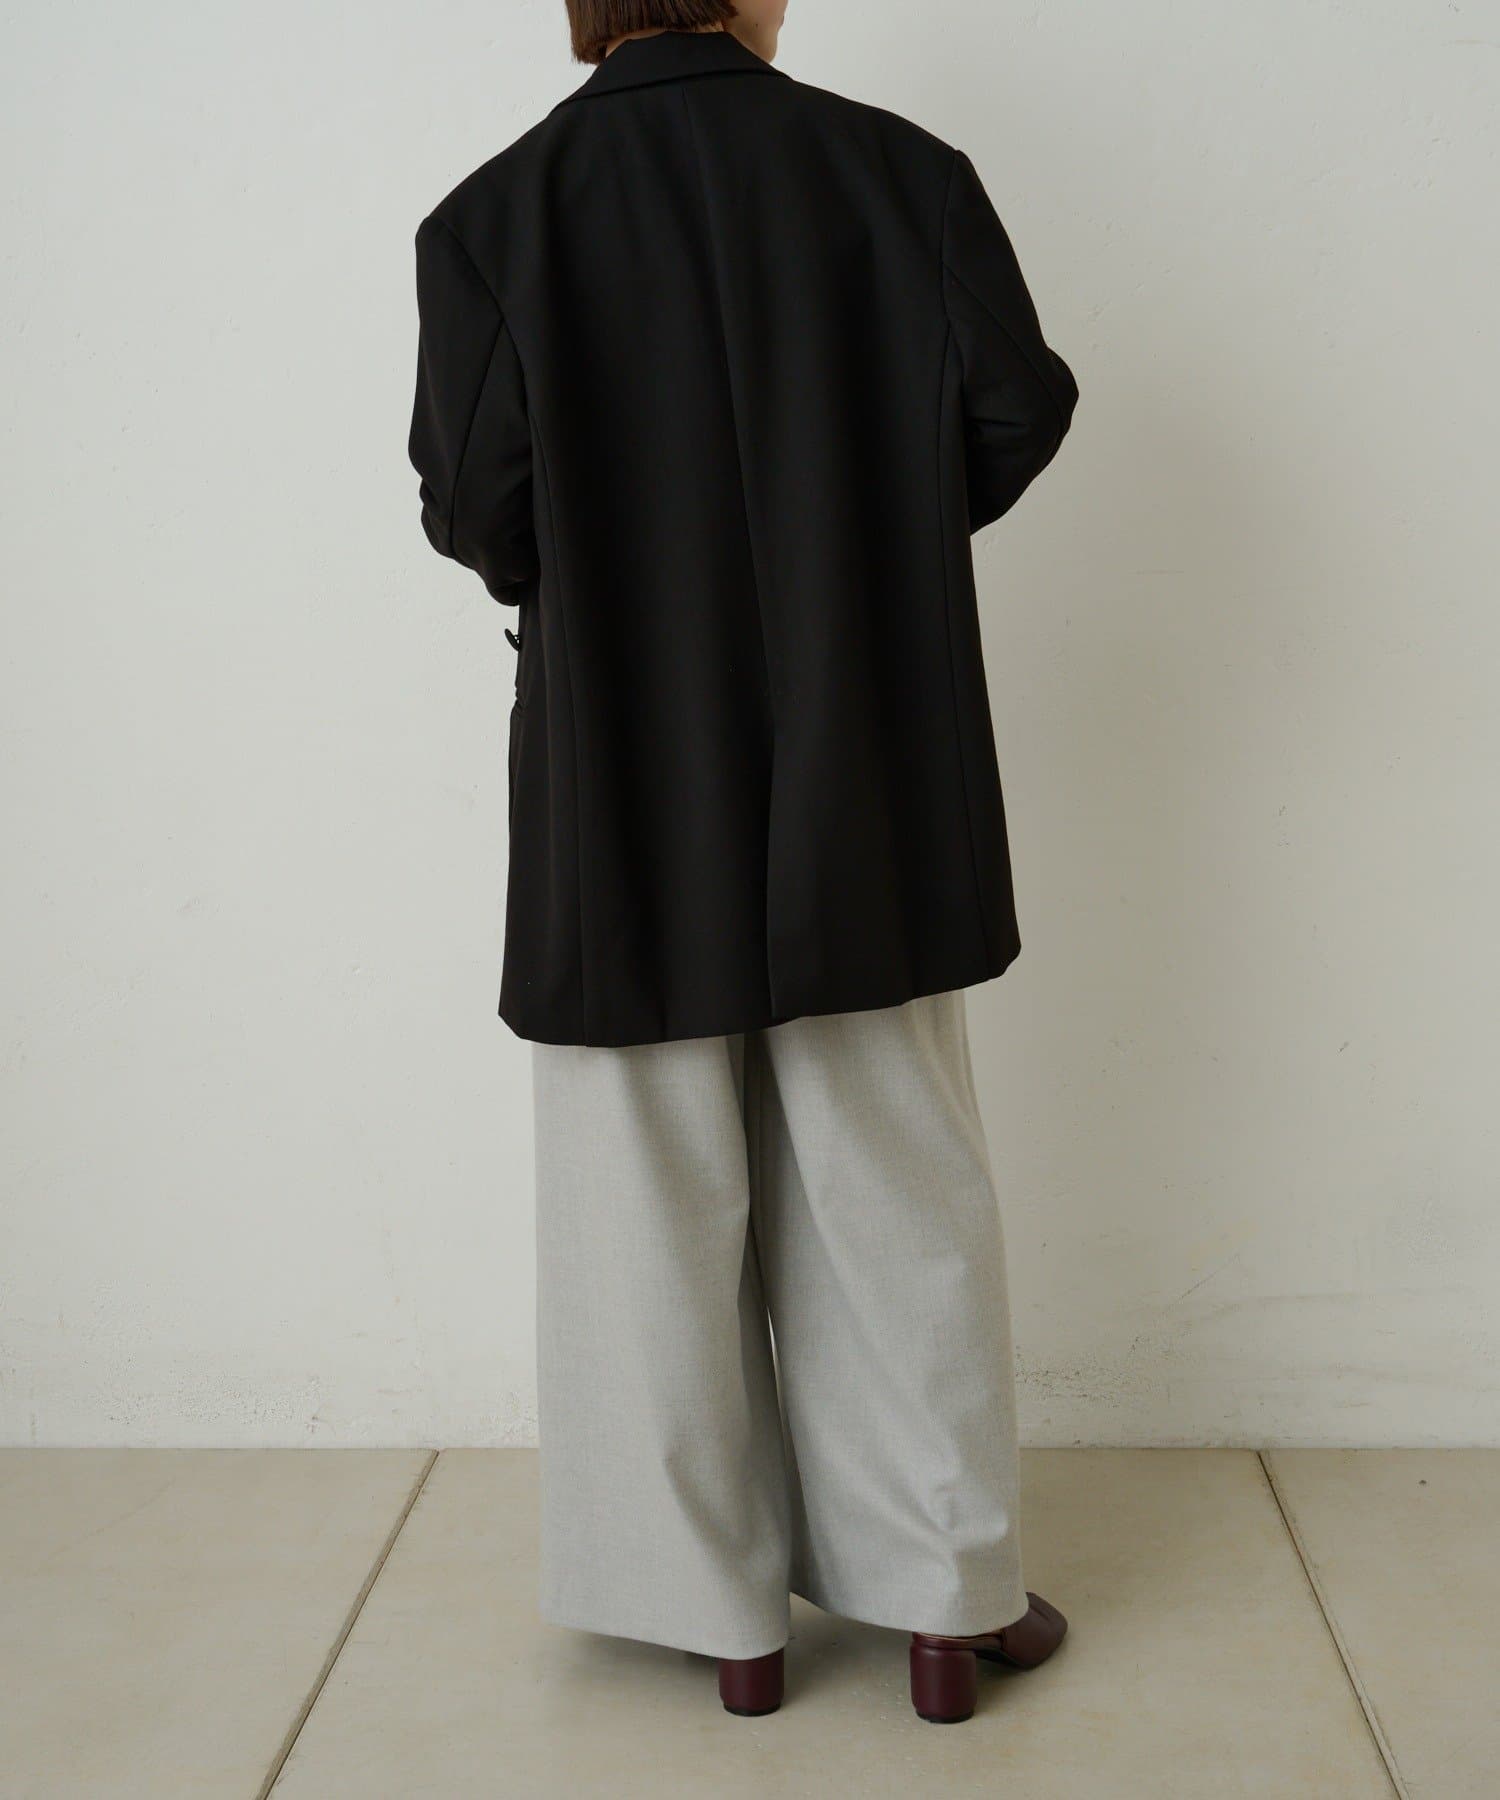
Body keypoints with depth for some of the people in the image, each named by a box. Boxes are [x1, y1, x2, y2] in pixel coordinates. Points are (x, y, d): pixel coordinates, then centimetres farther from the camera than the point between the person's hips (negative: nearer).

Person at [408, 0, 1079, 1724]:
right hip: (863, 802, 1)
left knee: (659, 1223, 12)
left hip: (624, 806, -1)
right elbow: (1014, 412, -6)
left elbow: (477, 508, -12)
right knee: (894, 1206, 13)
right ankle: (944, 1603, 24)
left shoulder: (492, 217, -6)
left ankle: (730, 1613, 25)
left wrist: (590, 582, 10)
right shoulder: (898, 170, -4)